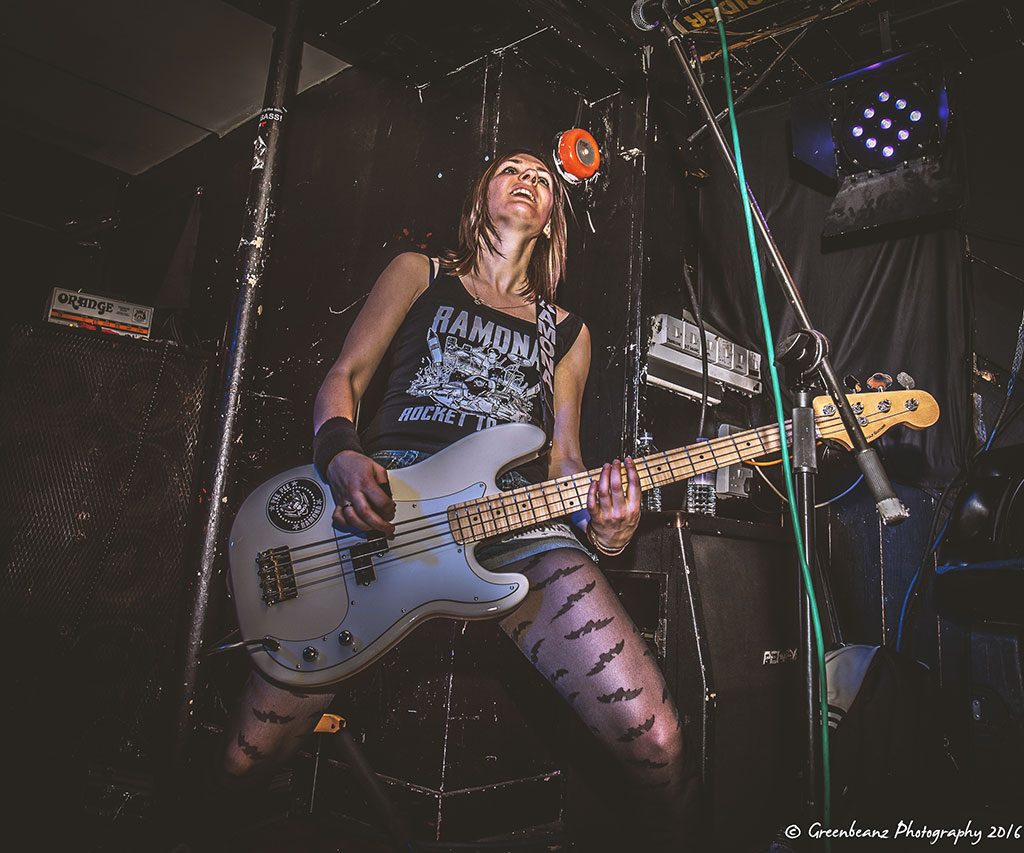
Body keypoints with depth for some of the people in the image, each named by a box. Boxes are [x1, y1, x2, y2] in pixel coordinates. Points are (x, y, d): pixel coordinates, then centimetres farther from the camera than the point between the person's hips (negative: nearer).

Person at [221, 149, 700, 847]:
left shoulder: (567, 331, 26)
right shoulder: (420, 274, 21)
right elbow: (344, 377, 14)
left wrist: (601, 520, -3)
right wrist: (341, 456, -8)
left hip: (515, 517, 2)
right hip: (383, 499, -1)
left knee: (656, 742, -18)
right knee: (248, 757, -8)